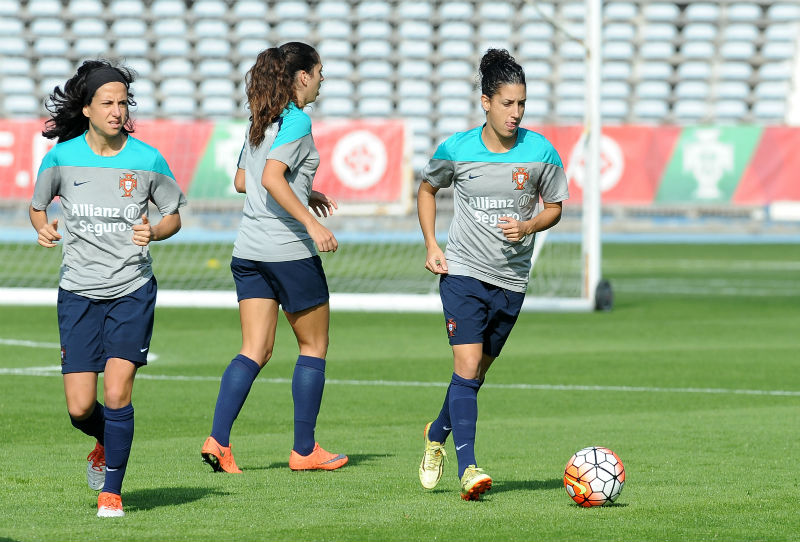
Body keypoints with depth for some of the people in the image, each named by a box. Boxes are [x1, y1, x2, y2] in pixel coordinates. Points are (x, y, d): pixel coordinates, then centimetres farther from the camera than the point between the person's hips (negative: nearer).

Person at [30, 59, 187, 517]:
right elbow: (38, 205, 13)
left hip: (133, 290, -1)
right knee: (80, 408, -3)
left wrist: (154, 232, -13)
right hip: (79, 291, 1)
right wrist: (43, 227, -9)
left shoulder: (148, 160, -4)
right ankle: (107, 443, 33)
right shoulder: (62, 157, -2)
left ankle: (112, 490, 2)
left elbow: (174, 217, 8)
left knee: (117, 392, -14)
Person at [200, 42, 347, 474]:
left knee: (255, 351, 5)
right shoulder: (296, 121, -12)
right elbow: (272, 178, -24)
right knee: (314, 346, 7)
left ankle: (218, 440, -10)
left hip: (249, 251, 7)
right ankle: (304, 450, 10)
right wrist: (311, 222, -25)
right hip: (289, 249, -7)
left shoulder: (260, 121, 13)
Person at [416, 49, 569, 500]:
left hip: (512, 281, 2)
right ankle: (468, 468, -19)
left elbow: (554, 207, 9)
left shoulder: (541, 153, -4)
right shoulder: (457, 149, -5)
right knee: (467, 367, -16)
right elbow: (427, 189, 14)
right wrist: (431, 245, 2)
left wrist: (529, 226, -12)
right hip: (463, 273, -2)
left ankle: (438, 435, 39)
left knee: (477, 374, 12)